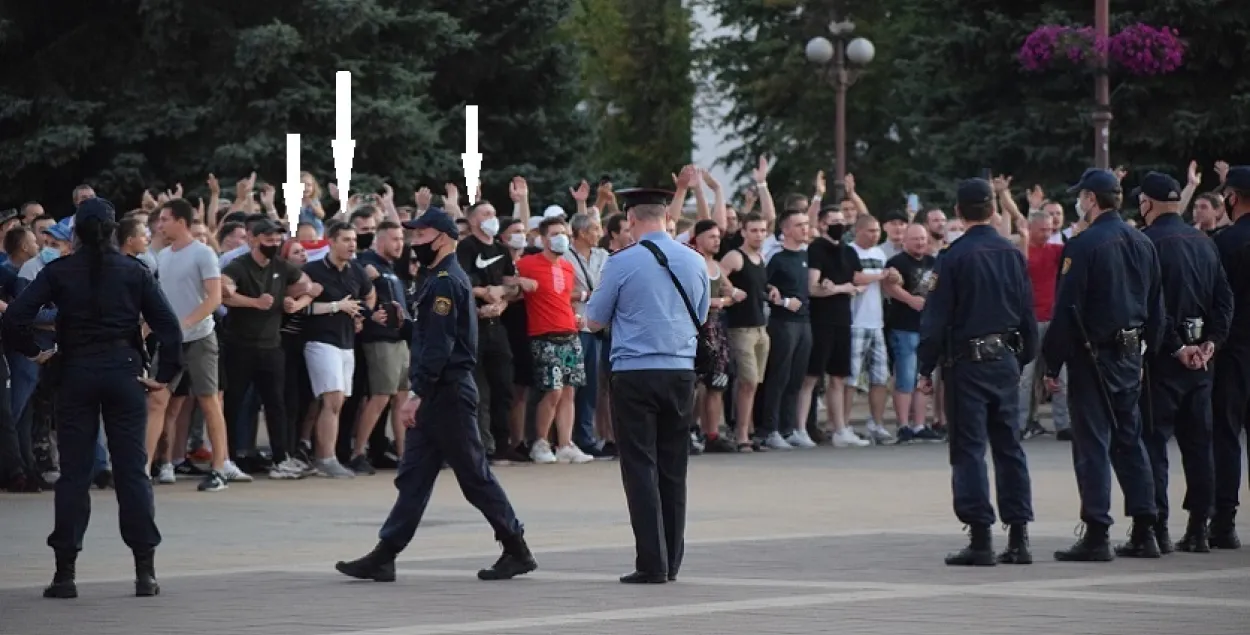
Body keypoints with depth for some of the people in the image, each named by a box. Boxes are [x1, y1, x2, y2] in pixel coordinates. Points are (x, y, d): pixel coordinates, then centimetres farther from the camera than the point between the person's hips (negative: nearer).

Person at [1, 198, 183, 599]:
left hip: (75, 374, 0)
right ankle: (145, 572, 2)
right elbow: (169, 326, -5)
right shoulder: (133, 272, 1)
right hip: (124, 372, 0)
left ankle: (65, 573, 3)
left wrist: (34, 351, 4)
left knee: (73, 472, 4)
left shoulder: (59, 272, -2)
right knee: (132, 470, 4)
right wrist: (165, 375, 2)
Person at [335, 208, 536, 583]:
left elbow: (438, 346, -22)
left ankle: (518, 551, 6)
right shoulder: (443, 279, 17)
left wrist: (417, 394, -23)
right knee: (414, 475, 7)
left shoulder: (446, 282, -16)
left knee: (474, 475, -2)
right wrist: (420, 394, 18)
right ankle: (384, 557, 6)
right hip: (437, 395, 10)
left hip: (447, 394, -10)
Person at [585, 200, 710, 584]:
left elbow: (594, 321, 1)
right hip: (681, 371, 4)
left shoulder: (622, 263, -9)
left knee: (641, 469, -2)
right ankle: (672, 562, 15)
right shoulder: (695, 262, 5)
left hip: (634, 372, -4)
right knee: (674, 469, 11)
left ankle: (652, 564, -7)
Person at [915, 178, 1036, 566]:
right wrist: (1024, 358, 20)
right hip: (1006, 360, 5)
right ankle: (1018, 537, 10)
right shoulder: (1013, 255, 6)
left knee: (969, 449, -2)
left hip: (967, 363, -5)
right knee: (1009, 447, 10)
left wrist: (925, 368, -4)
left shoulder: (955, 257, -10)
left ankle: (980, 538, -5)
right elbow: (1028, 314, 11)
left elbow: (936, 317, -10)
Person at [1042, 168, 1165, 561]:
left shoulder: (1083, 246, -13)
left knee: (1092, 443, -4)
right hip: (1130, 354, 7)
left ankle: (1096, 536, -6)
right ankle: (1144, 532, 12)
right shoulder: (1143, 244, 9)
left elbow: (1066, 310, -15)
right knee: (1129, 440, 13)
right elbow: (1156, 307, 15)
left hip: (1092, 358, -7)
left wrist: (1052, 365, -11)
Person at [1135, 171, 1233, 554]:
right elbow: (1224, 297, 7)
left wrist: (1176, 347, -12)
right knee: (1198, 441, 10)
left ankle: (1157, 529, -7)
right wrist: (1210, 342, 0)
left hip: (1163, 355, -7)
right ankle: (1198, 529, 12)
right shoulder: (1203, 242, 10)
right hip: (1199, 357, 7)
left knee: (1153, 440, -3)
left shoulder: (1148, 242, -11)